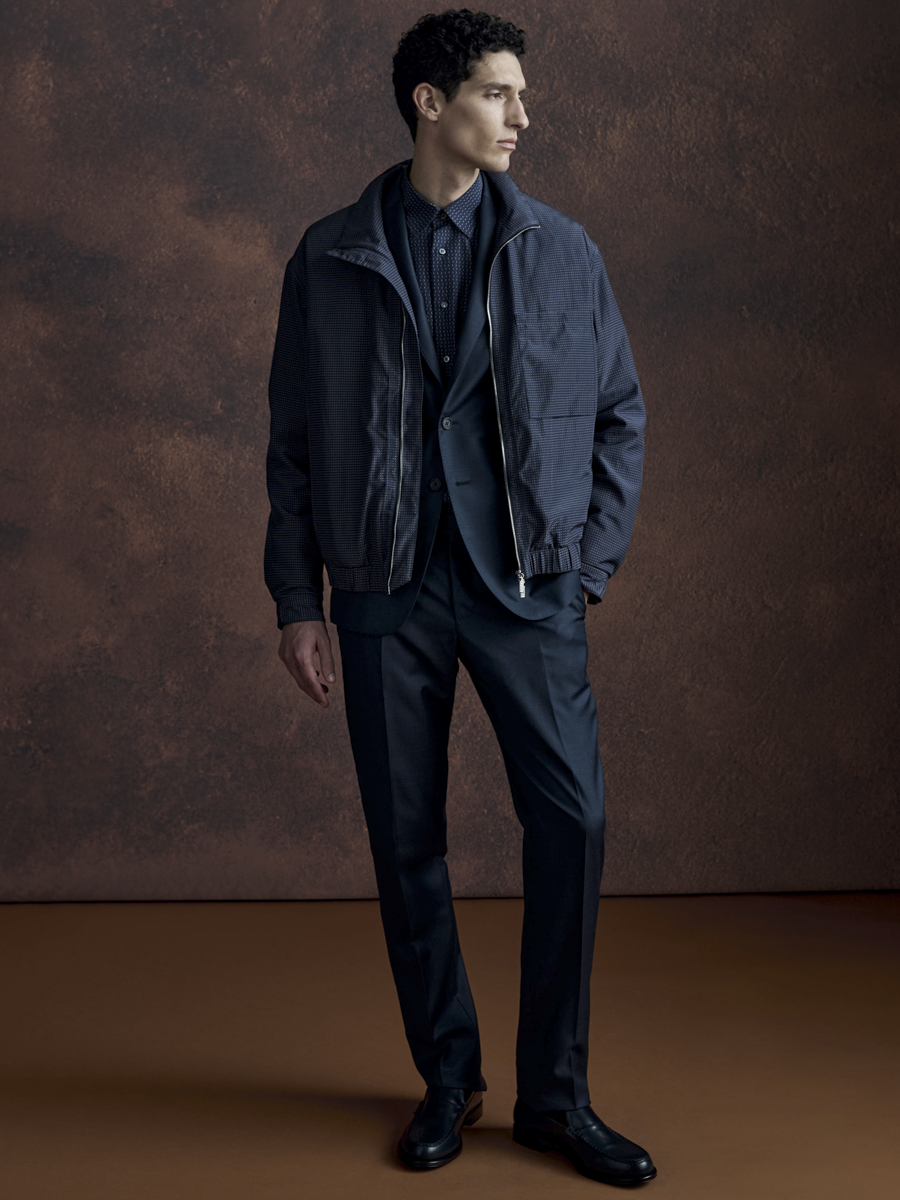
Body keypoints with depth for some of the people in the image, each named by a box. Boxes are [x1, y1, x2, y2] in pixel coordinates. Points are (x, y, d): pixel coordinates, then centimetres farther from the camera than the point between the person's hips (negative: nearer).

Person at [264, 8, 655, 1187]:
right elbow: (294, 440, 6)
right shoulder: (332, 258, 4)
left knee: (572, 816, -9)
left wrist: (587, 564, 2)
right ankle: (448, 1079, 23)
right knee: (406, 839, 4)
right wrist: (297, 601, 2)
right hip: (388, 585, 0)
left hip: (527, 580, 0)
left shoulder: (561, 251, 6)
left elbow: (619, 413, 10)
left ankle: (554, 1093, 7)